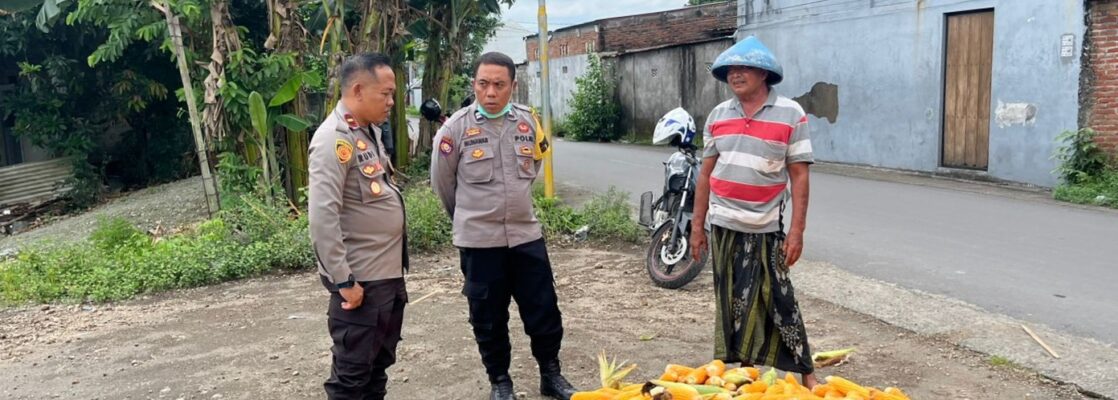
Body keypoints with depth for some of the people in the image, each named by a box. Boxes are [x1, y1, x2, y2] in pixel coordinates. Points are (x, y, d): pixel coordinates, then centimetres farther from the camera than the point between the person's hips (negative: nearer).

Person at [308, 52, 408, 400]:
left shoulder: (370, 131, 11)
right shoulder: (334, 139, -18)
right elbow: (322, 217, -24)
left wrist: (396, 266, 16)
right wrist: (343, 281, -22)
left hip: (389, 273, 9)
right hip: (360, 280, -9)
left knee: (379, 362, 20)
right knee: (352, 372, 5)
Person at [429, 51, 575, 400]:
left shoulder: (528, 122, 1)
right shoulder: (457, 127, -9)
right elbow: (442, 181, 4)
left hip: (526, 234, 3)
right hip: (479, 240, -2)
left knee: (544, 309, 9)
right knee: (488, 318, 9)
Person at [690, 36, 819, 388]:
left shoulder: (790, 114, -6)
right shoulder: (718, 115, 6)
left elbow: (799, 175, -7)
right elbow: (706, 173, 10)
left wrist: (797, 230, -12)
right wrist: (697, 225, 9)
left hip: (765, 228, -4)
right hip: (723, 225, 4)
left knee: (777, 302, 0)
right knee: (733, 303, 10)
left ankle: (806, 373, 13)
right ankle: (744, 370, 24)